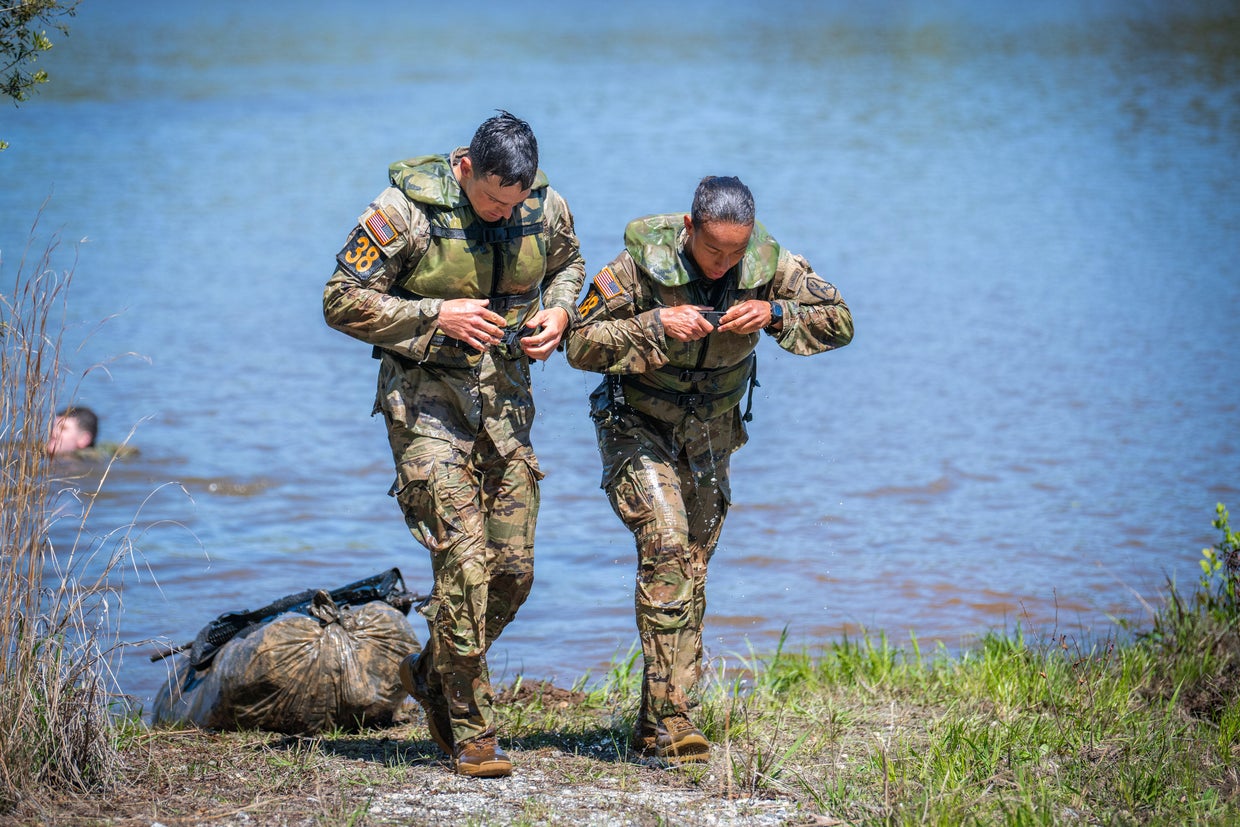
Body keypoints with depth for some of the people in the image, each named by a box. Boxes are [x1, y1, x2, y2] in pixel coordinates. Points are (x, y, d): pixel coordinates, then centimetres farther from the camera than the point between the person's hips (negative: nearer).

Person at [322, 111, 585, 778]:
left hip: (504, 397, 5)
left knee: (513, 567, 5)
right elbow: (342, 301, -12)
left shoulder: (546, 209, -2)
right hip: (426, 398, -5)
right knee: (463, 561, -14)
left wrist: (559, 312, -2)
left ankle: (432, 673, 30)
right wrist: (437, 316, -21)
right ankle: (470, 734, -5)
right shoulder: (404, 211, -16)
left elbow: (570, 265, 20)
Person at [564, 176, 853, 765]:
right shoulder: (641, 263, -22)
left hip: (709, 437, 4)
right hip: (637, 426, -4)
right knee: (665, 546, -23)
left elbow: (840, 322, -10)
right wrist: (656, 325, -32)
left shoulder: (767, 263, -14)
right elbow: (580, 345, -19)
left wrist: (775, 314, -27)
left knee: (691, 571, 6)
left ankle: (655, 730, 15)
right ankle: (669, 719, -23)